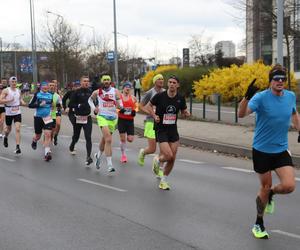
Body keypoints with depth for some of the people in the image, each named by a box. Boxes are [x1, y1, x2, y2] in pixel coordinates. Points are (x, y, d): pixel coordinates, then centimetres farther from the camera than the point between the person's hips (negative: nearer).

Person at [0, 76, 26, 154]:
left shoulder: (18, 91, 7)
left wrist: (25, 104, 2)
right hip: (9, 113, -2)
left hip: (17, 112, 2)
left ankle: (17, 147, -15)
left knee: (18, 129, -12)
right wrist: (9, 100, -28)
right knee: (8, 129, 16)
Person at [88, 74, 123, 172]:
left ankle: (99, 155, 47)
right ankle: (109, 165, -21)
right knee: (108, 140, -19)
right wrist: (94, 108, 3)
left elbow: (121, 106, -3)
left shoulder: (115, 91, -1)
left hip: (113, 117, 3)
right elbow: (90, 99, 20)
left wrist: (119, 106, -26)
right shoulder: (97, 92, 0)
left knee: (104, 139, 19)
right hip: (102, 117, -3)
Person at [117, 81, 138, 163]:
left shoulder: (133, 98, 6)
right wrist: (120, 110, -15)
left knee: (130, 139, -5)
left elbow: (136, 107, 19)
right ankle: (123, 155, 15)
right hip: (121, 119, -2)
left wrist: (134, 111, -3)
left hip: (130, 120, 2)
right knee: (122, 138, 0)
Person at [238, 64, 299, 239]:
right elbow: (241, 114, -32)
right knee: (265, 186, 6)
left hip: (282, 150, 3)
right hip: (262, 150, -3)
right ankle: (259, 224, 29)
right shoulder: (261, 97, -17)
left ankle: (270, 194, 26)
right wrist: (247, 97, -48)